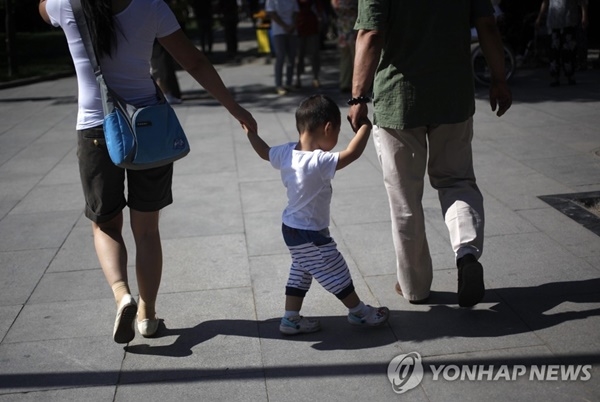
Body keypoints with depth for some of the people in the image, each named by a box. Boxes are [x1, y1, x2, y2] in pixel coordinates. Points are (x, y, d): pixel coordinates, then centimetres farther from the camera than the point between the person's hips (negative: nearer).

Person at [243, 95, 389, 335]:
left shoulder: (286, 153, -6)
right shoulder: (319, 162, -30)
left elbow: (264, 152, 12)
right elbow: (352, 153, -34)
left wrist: (250, 132, 29)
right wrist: (365, 126, -20)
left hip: (291, 228, 9)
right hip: (310, 235, -8)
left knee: (299, 275, 21)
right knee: (337, 274, 9)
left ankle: (290, 319, 29)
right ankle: (359, 313, 25)